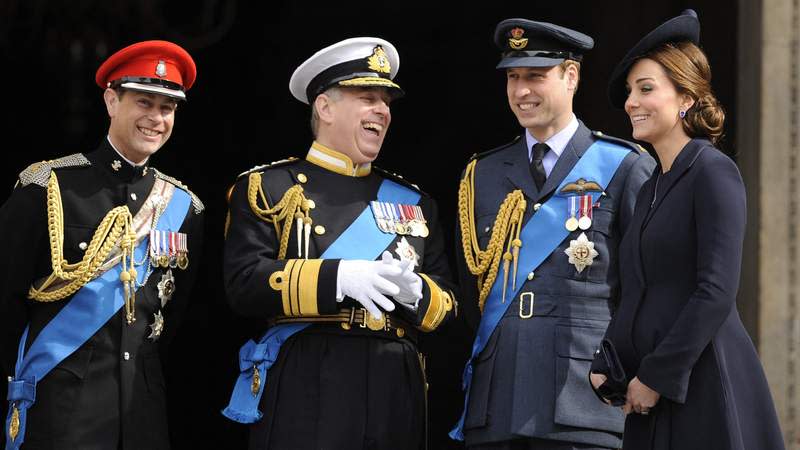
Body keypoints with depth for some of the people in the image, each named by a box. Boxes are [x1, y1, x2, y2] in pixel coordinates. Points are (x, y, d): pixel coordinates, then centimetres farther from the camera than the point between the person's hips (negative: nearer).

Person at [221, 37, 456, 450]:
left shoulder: (413, 202, 19)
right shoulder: (267, 187, 5)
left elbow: (448, 305, 16)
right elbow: (244, 284, -7)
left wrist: (414, 292, -7)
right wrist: (339, 277, -19)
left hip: (396, 392, 4)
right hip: (304, 394, -4)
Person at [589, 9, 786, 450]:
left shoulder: (714, 173, -8)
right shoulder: (650, 189, 17)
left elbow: (717, 292, -16)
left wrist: (656, 376, -16)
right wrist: (605, 369, 6)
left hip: (703, 388, -8)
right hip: (651, 397, 8)